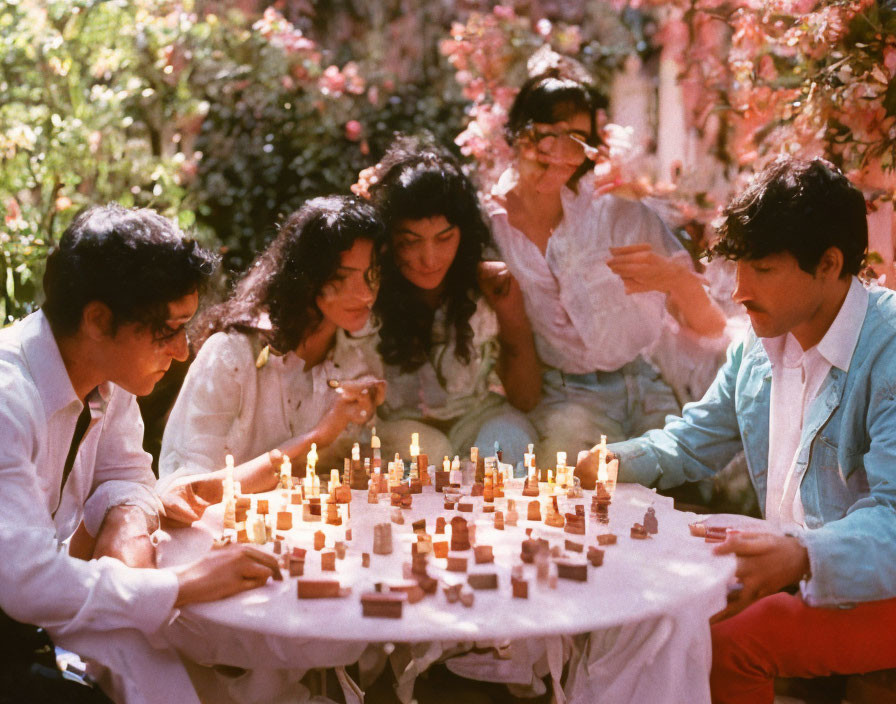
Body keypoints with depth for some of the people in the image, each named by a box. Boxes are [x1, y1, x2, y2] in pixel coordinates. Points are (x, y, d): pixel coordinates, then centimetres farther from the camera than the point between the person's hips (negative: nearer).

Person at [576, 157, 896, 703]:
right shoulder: (760, 341, 7)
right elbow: (694, 441, 19)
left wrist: (803, 556, -47)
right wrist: (615, 461, -1)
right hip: (790, 570, 7)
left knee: (725, 643, -27)